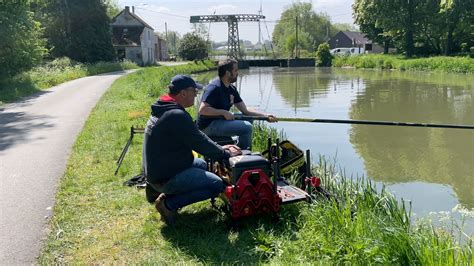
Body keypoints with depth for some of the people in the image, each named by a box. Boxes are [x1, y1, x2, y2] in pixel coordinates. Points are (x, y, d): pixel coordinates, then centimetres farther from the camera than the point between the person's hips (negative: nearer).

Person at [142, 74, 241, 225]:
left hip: (155, 170, 10)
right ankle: (169, 203, -7)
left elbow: (196, 138, 14)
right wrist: (226, 154, -3)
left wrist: (220, 148, 10)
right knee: (217, 185, -10)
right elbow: (200, 143, -18)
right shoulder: (177, 115, -24)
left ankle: (158, 190, 15)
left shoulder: (163, 110, 8)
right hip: (166, 177, -10)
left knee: (201, 164, 27)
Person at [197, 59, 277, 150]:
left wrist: (266, 115, -1)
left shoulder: (232, 89, 11)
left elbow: (245, 111, 9)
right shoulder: (214, 87, -17)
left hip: (219, 121, 10)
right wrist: (224, 112, -22)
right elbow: (202, 110, -25)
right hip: (208, 126, -10)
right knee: (246, 127, -19)